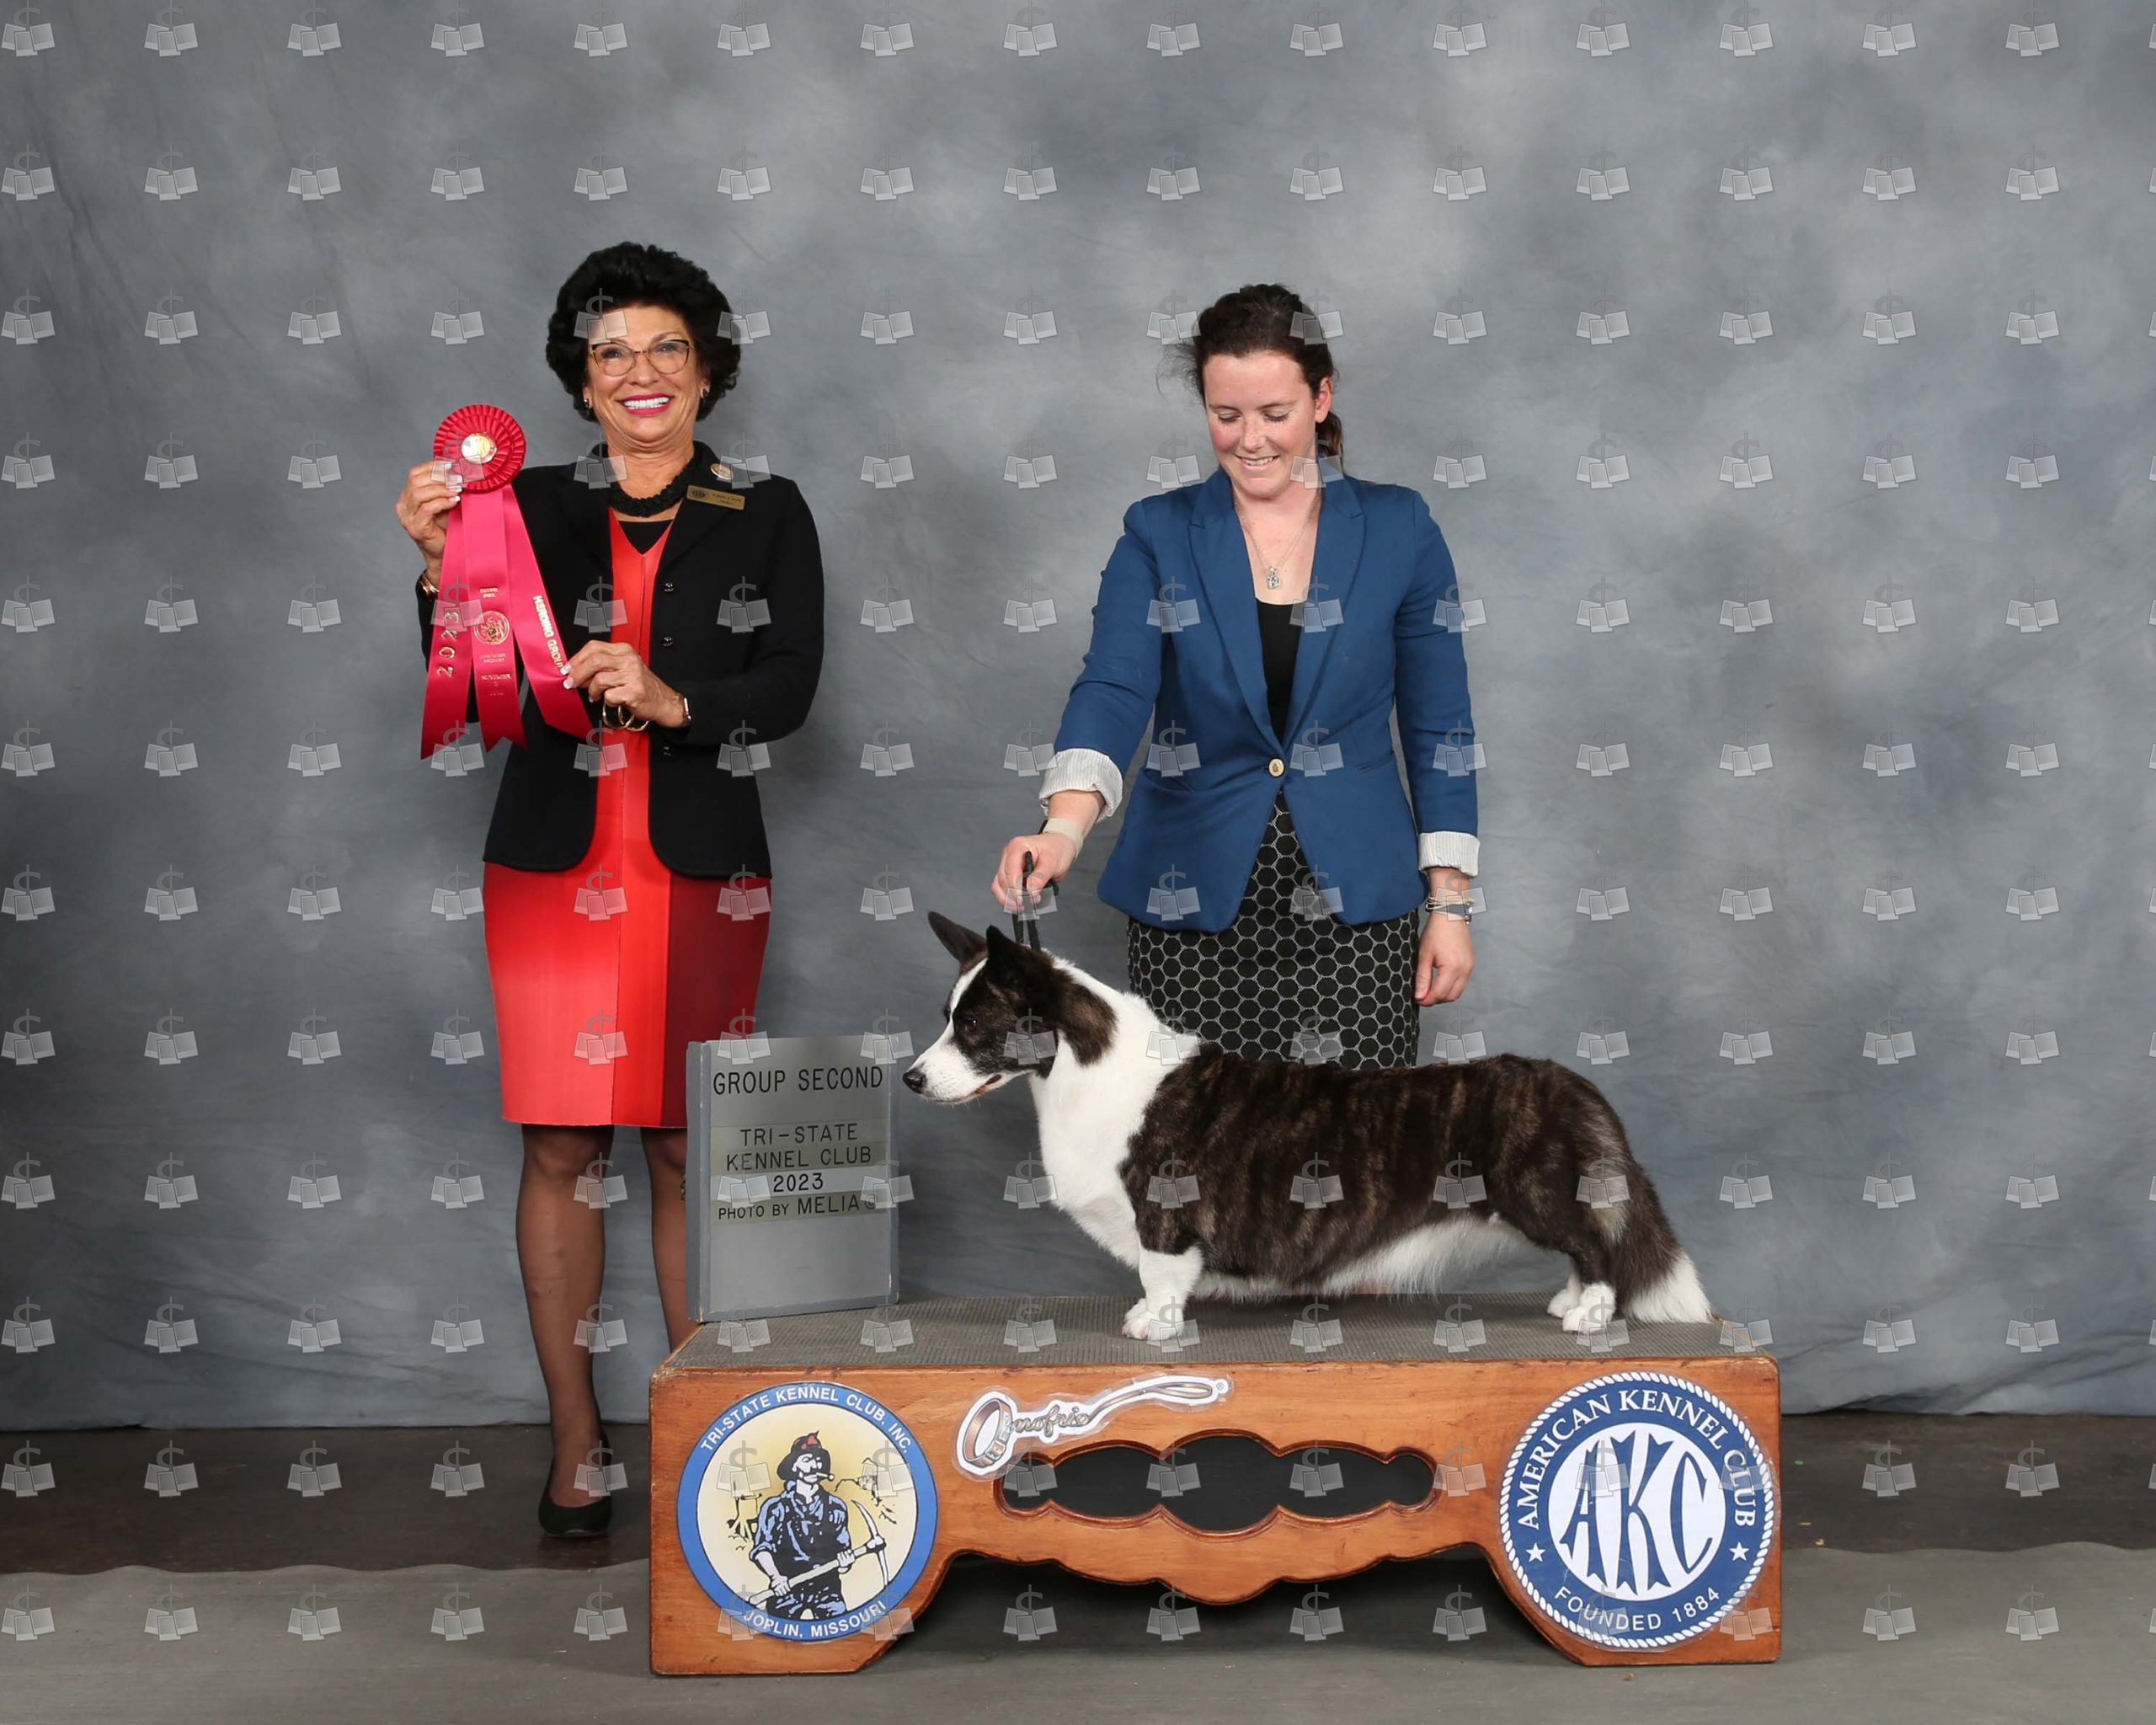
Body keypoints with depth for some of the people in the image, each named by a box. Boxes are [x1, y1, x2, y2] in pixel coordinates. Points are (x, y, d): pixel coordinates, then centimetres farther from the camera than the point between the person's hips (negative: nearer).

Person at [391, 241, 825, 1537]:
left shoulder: (767, 516, 6)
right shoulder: (533, 507, 7)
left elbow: (790, 688, -4)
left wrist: (673, 702, -20)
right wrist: (443, 565, -11)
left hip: (704, 872, 0)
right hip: (556, 863, 1)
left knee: (687, 1149, 3)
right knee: (562, 1145, 1)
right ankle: (575, 1439, 11)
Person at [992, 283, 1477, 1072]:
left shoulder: (1399, 530, 2)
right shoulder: (1157, 535, 2)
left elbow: (1438, 725, 5)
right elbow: (1112, 688, -12)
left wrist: (1450, 902, 1)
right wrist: (1065, 825, -31)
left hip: (1354, 908, 0)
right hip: (1194, 914, 0)